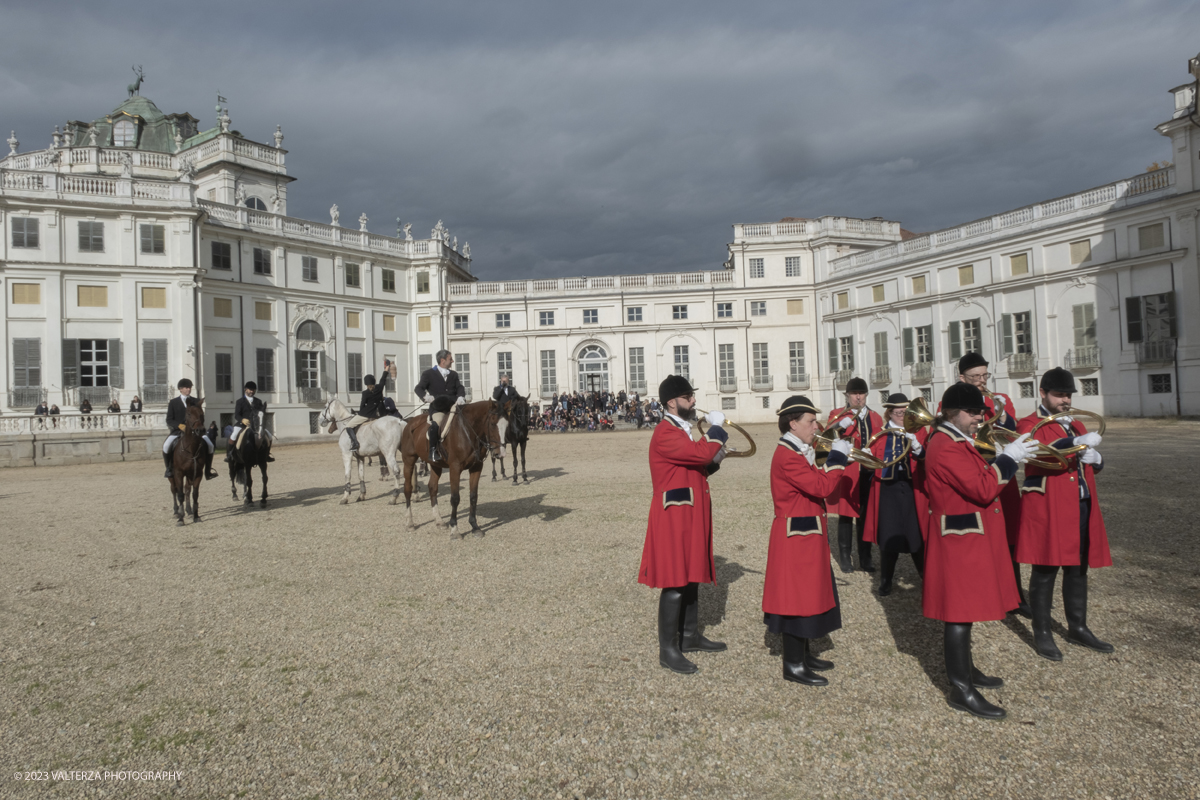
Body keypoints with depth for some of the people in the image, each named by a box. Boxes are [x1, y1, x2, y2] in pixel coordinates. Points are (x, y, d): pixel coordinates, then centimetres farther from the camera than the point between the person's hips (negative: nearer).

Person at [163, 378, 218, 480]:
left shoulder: (195, 402, 10)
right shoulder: (173, 402, 4)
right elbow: (169, 420, 0)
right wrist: (179, 425, -19)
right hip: (177, 430, -2)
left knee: (209, 444, -19)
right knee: (166, 445, -29)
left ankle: (207, 472, -6)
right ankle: (169, 468, -2)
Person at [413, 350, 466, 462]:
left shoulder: (453, 374, 20)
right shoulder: (428, 374, 7)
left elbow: (459, 388, 10)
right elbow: (418, 388, 0)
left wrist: (461, 397, -14)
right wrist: (426, 396, -22)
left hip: (453, 406, 5)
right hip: (437, 407, -5)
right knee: (436, 424, -33)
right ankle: (433, 450, -21)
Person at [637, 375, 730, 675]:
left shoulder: (685, 431, 16)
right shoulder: (665, 434, -17)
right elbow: (702, 453, -28)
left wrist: (714, 458, 2)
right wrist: (716, 431, -13)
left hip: (692, 514, 10)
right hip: (674, 517, -10)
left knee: (692, 576, 17)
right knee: (675, 583, -5)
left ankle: (690, 636, 30)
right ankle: (668, 649, 4)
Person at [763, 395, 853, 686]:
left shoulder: (798, 452, 13)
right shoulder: (787, 456, -21)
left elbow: (814, 486, 13)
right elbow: (822, 488, -26)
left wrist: (833, 460, 5)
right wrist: (837, 458, -16)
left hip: (807, 536, 11)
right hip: (796, 539, -11)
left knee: (808, 593, 18)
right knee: (798, 596, -3)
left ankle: (802, 654, 30)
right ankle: (794, 666, 7)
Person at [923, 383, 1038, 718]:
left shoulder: (957, 441, 14)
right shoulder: (945, 447, -20)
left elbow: (978, 481, 17)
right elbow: (983, 490, -25)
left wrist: (1007, 458, 6)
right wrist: (1008, 458, -17)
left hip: (969, 539, 11)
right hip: (960, 540, -11)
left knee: (964, 608, 19)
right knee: (961, 612, -5)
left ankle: (964, 669, 32)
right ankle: (961, 690, 3)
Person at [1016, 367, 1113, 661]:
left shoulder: (1076, 425, 18)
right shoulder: (1029, 425, -5)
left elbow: (1095, 465, 23)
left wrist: (1095, 458, -2)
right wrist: (1077, 443, -39)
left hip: (1081, 507, 7)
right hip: (1047, 509, -7)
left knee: (1078, 569, 15)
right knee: (1045, 571, 0)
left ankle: (1077, 628, 28)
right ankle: (1042, 634, 10)